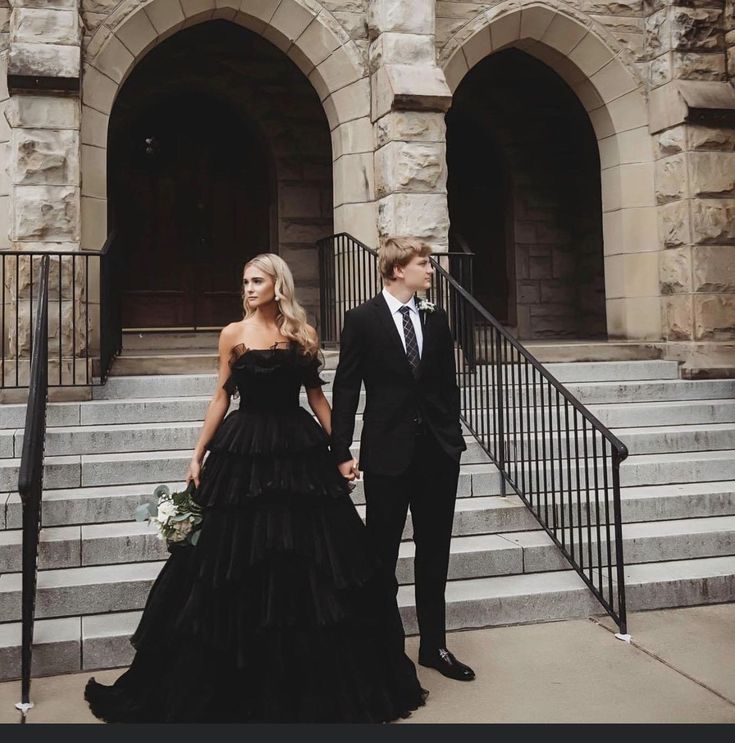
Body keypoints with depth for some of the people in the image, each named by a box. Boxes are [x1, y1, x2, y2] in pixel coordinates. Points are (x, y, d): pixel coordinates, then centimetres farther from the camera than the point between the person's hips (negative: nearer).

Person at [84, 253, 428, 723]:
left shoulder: (304, 334, 4)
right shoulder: (234, 335, 2)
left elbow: (316, 394, 7)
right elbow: (222, 397, 5)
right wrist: (198, 455, 2)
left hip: (299, 448, 1)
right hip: (245, 451, -1)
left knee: (310, 562, 6)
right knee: (240, 566, 4)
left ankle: (317, 683, 25)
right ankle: (245, 683, 23)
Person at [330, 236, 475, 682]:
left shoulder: (436, 319, 8)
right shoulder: (362, 320, -5)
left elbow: (448, 382, 11)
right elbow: (346, 389, -7)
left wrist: (453, 434, 6)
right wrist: (342, 452, -10)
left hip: (439, 449, 5)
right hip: (388, 450, -4)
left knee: (435, 552, 13)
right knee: (383, 553, 8)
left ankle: (434, 644, 27)